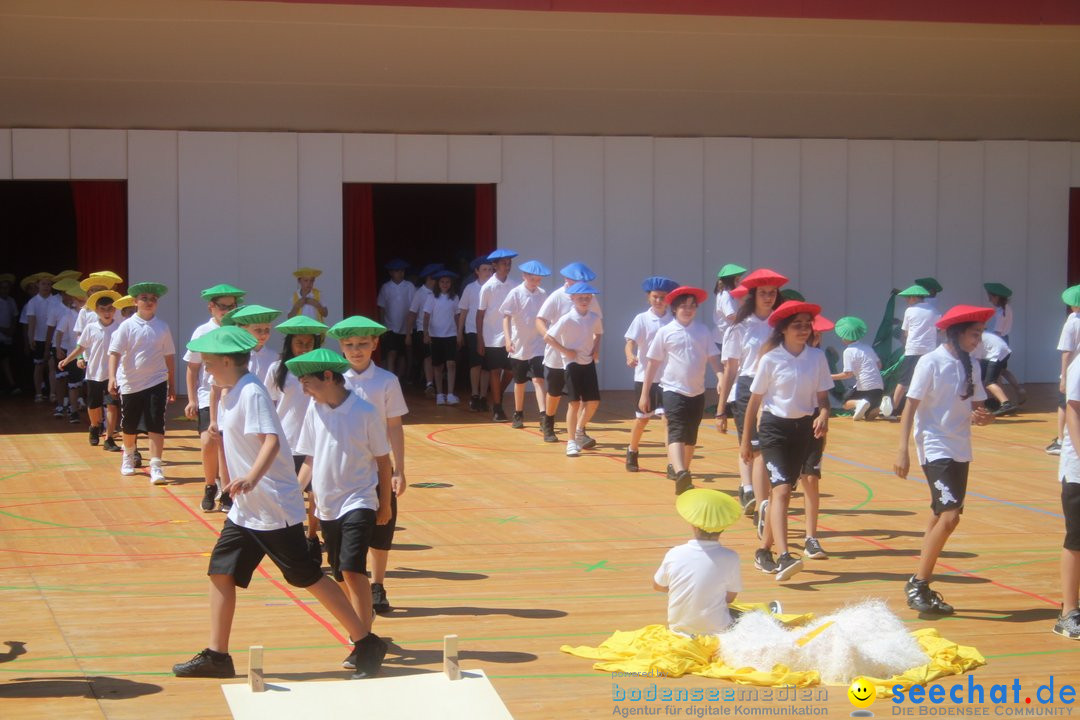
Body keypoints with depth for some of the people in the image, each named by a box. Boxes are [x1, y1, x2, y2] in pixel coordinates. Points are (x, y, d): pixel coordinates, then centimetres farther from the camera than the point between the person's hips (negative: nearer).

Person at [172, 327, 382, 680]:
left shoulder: (251, 392, -17)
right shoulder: (232, 395, 11)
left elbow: (272, 441, -30)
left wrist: (252, 478, -44)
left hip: (274, 508, -10)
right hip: (245, 509, 10)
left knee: (307, 576, -5)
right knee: (220, 571, 6)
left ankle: (366, 644, 4)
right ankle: (216, 656, 12)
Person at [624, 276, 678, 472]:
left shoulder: (673, 321, -1)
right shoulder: (642, 319, -4)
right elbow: (630, 342, -13)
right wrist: (630, 356, -34)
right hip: (645, 376, 0)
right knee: (642, 418, 13)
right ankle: (632, 454, 35)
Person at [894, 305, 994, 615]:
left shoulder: (971, 366, 8)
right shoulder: (931, 363, -11)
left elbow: (976, 408, 13)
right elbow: (910, 407, -11)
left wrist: (983, 417, -11)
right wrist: (903, 450, -16)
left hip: (960, 450, 7)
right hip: (935, 448, -7)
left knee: (941, 517, 10)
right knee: (949, 516, -17)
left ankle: (922, 588, 19)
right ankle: (917, 584, -7)